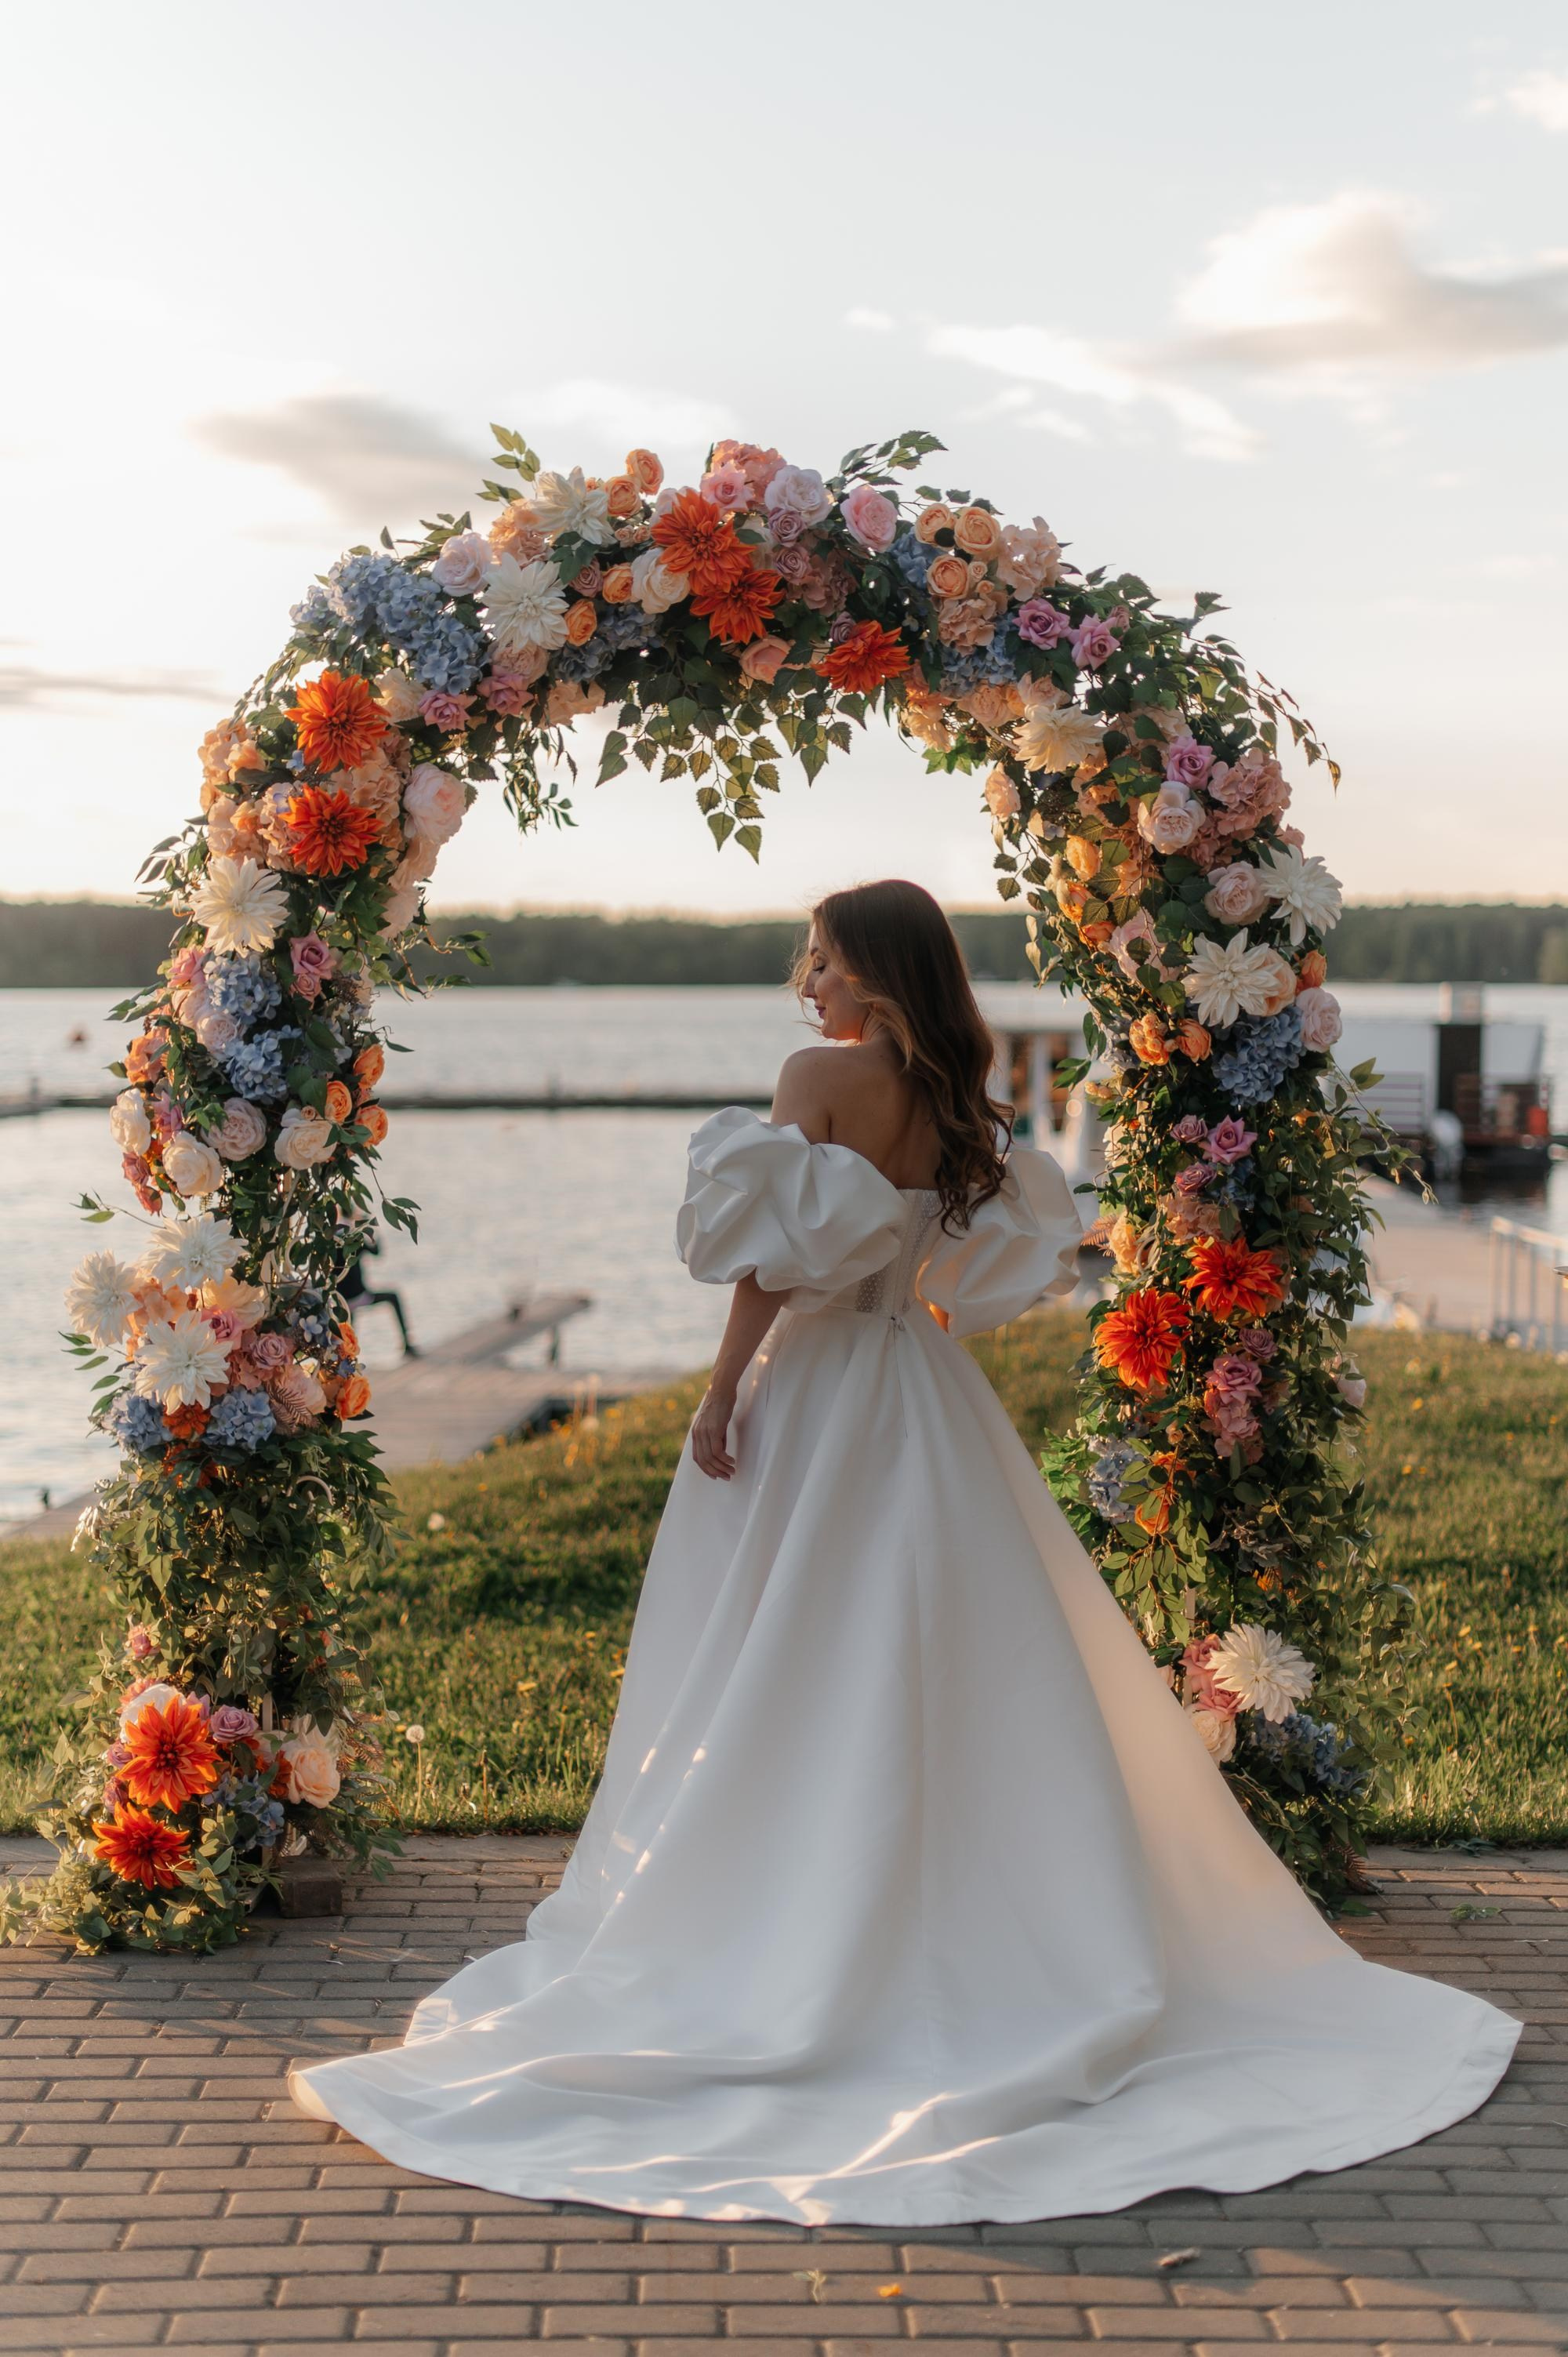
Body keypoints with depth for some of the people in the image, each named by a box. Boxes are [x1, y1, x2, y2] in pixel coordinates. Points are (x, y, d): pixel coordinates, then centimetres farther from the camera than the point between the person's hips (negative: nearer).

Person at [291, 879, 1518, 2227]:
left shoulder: (824, 1076, -11)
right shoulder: (961, 1101, 7)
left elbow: (775, 1254, -16)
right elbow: (990, 1264, 12)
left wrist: (728, 1384, -13)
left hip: (813, 1389, -6)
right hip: (928, 1400, 7)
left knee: (788, 1673, 1)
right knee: (947, 1664, 12)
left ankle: (798, 1948, 5)